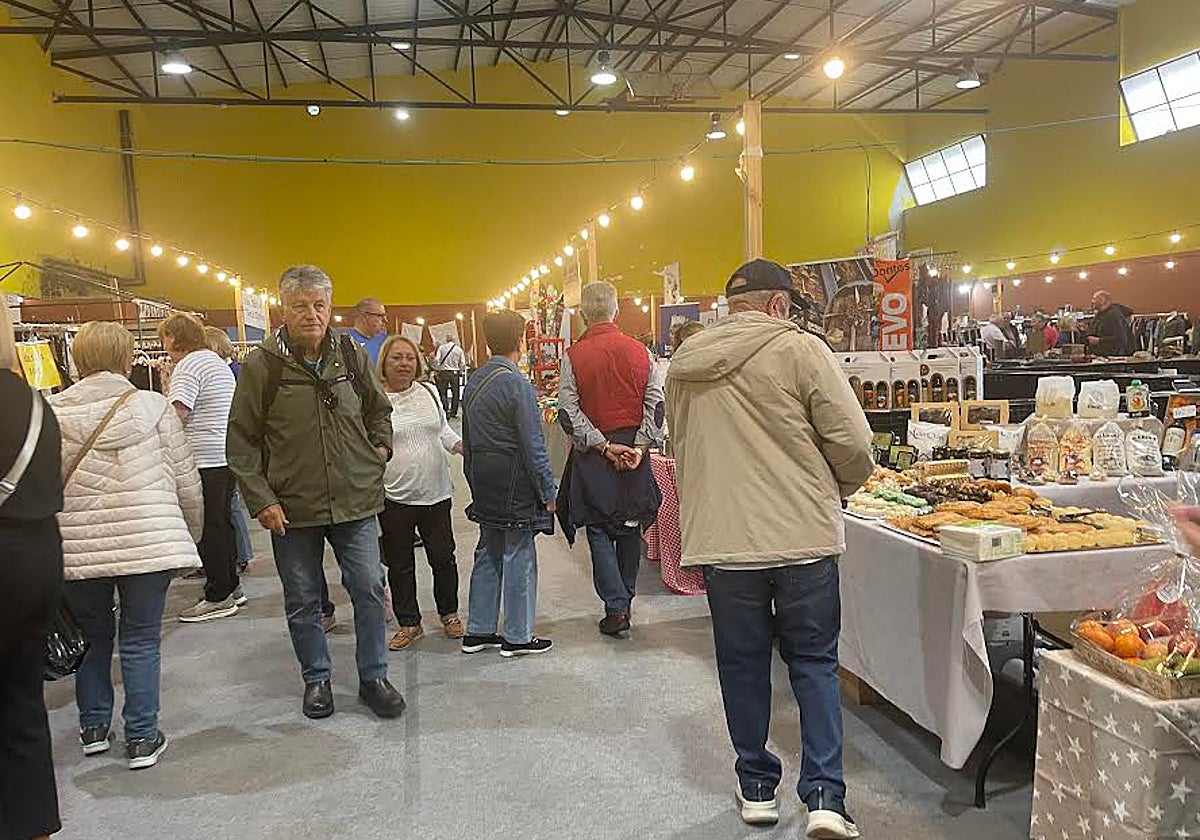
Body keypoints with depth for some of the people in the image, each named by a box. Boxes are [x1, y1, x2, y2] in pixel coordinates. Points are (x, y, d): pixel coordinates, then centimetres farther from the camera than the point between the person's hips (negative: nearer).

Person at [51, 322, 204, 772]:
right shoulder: (151, 405, -5)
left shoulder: (51, 412, -1)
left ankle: (93, 728, 33)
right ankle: (142, 738, 15)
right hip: (148, 543, -2)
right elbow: (187, 478, -2)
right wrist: (192, 532, 13)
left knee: (92, 637, 19)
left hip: (78, 547, 2)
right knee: (141, 641, 8)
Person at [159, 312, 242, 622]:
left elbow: (176, 415, -20)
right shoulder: (218, 362, 18)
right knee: (223, 521, 15)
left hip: (205, 459, -10)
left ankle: (218, 598, 3)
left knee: (209, 528, -3)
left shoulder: (187, 366, -12)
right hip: (227, 454, 10)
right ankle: (231, 587, 23)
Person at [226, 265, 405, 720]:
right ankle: (317, 679, 31)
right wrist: (261, 499, -9)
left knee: (370, 591, 5)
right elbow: (241, 443, -3)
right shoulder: (262, 366, -7)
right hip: (292, 508, -1)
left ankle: (373, 677, 22)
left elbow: (378, 410, 19)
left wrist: (380, 448, 5)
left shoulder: (352, 355, 1)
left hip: (355, 500, 2)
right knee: (302, 602, 11)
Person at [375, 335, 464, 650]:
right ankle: (409, 623, 25)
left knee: (443, 557, 11)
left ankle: (449, 613, 31)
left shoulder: (428, 392, 5)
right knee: (400, 564, 9)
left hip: (436, 492, 3)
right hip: (394, 496, -3)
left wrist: (458, 445, -3)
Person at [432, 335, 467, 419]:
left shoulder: (441, 348, -3)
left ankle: (447, 409, -11)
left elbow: (436, 360, -9)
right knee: (455, 393, 10)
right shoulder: (459, 350, 1)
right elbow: (463, 364, 2)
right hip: (455, 373, 1)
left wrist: (436, 370, 1)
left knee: (443, 392, 4)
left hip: (444, 372, -1)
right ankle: (453, 412, 13)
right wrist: (460, 371, 17)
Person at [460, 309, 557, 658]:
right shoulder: (516, 383, -16)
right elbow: (533, 445, -16)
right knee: (519, 557, 2)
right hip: (514, 484, -8)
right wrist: (549, 491, -10)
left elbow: (468, 438, 13)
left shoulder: (474, 381, 8)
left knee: (488, 554, 16)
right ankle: (518, 636, 12)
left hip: (484, 483, 8)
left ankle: (478, 631, 24)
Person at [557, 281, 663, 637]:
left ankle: (616, 607, 1)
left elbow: (569, 412, -12)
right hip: (634, 447, 3)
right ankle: (626, 598, 27)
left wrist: (603, 445, -10)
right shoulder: (639, 351, 0)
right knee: (630, 525, 15)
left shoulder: (573, 356, -8)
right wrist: (640, 446, -4)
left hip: (593, 452, -3)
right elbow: (656, 403, -3)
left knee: (598, 529, 6)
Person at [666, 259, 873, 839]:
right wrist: (838, 488, 12)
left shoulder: (684, 362, 6)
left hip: (720, 540, 3)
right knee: (814, 663, 12)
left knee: (742, 663, 16)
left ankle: (756, 788, 27)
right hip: (803, 536, -3)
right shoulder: (799, 349, -7)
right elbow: (852, 443, -8)